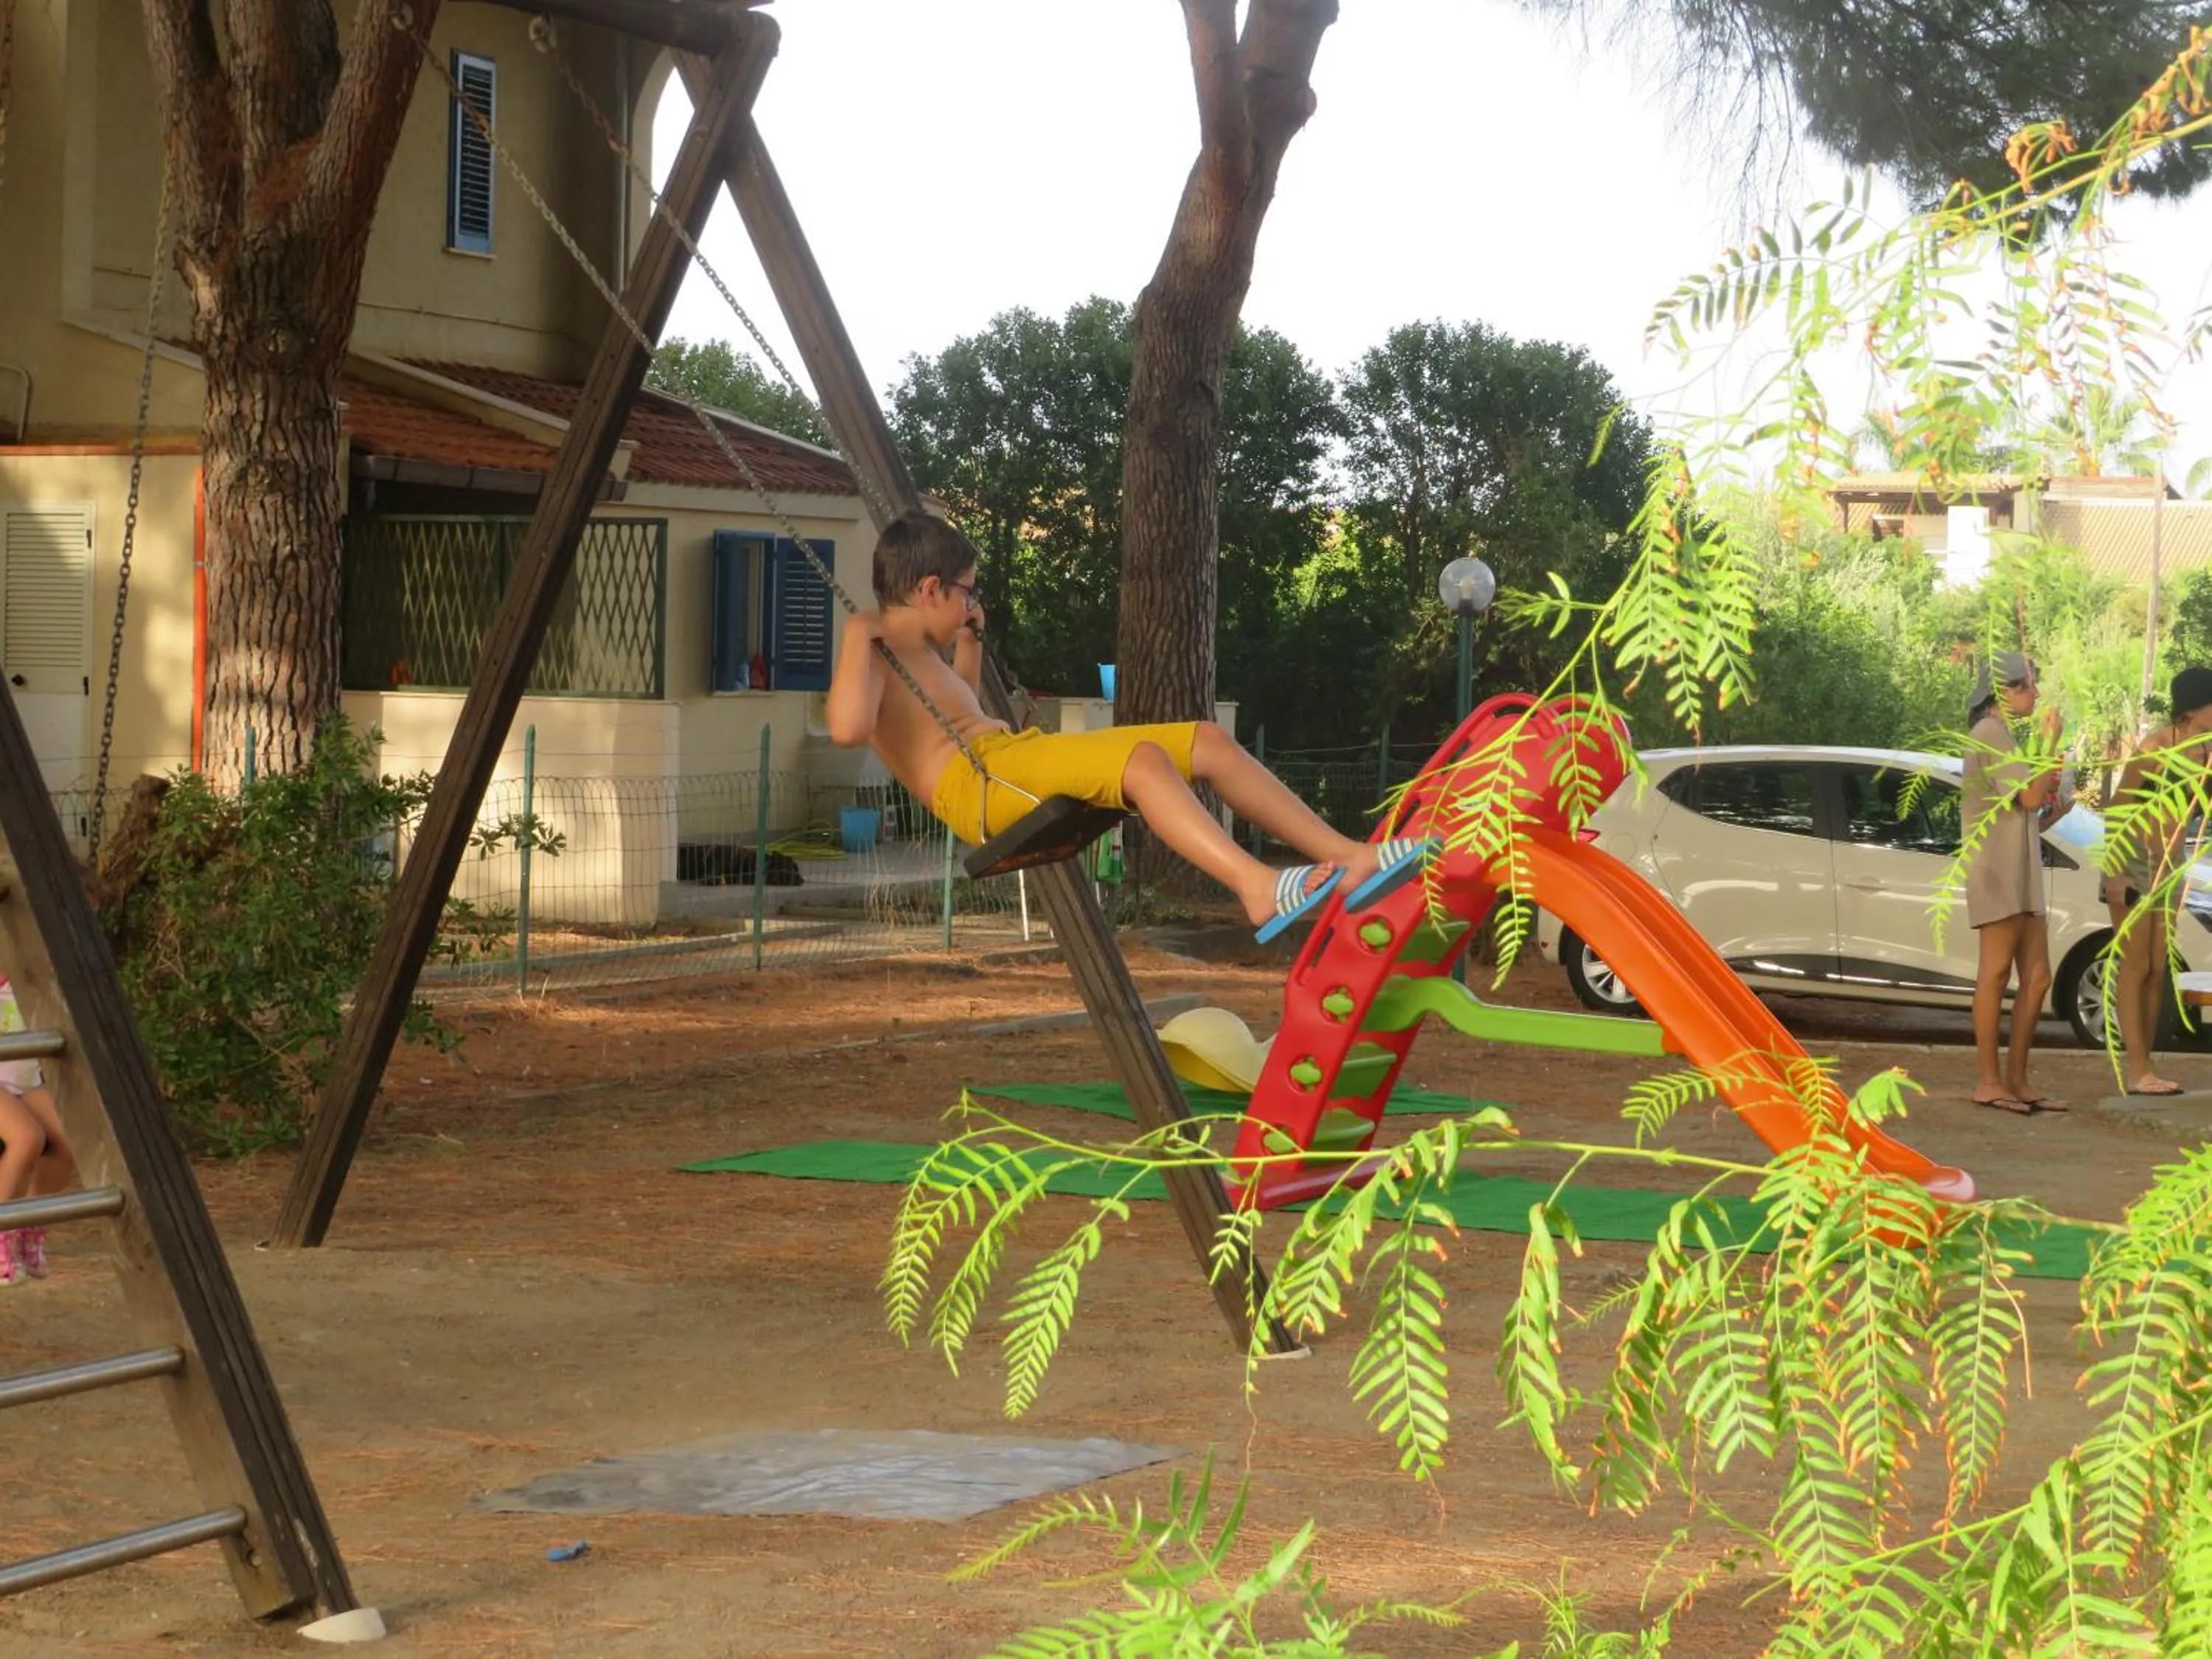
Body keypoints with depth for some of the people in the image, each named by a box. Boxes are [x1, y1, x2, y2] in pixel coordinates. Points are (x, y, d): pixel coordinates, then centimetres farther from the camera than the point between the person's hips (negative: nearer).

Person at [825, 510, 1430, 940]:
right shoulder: (873, 657, -4)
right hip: (974, 783, -11)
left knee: (1207, 742, 0)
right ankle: (1256, 887, -53)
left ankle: (1346, 857, -9)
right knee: (1142, 758, -34)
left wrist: (969, 646, 36)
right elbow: (849, 729, -26)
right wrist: (858, 635, -19)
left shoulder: (917, 652, 25)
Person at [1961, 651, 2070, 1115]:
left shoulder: (2004, 737, 24)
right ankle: (1988, 1081, -8)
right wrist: (2051, 740, -7)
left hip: (2023, 872, 10)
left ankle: (2016, 1081, 8)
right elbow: (2030, 796, -15)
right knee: (1996, 973, -9)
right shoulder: (1990, 734, -7)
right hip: (1998, 871, -10)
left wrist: (2052, 809, 9)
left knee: (2037, 978, 6)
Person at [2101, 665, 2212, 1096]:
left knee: (2157, 972, 7)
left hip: (2167, 870, 7)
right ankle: (2138, 1071, -9)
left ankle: (2143, 1068, 11)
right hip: (2133, 865, -7)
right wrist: (2116, 872, -19)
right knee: (2135, 968, -8)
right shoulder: (2154, 749, -18)